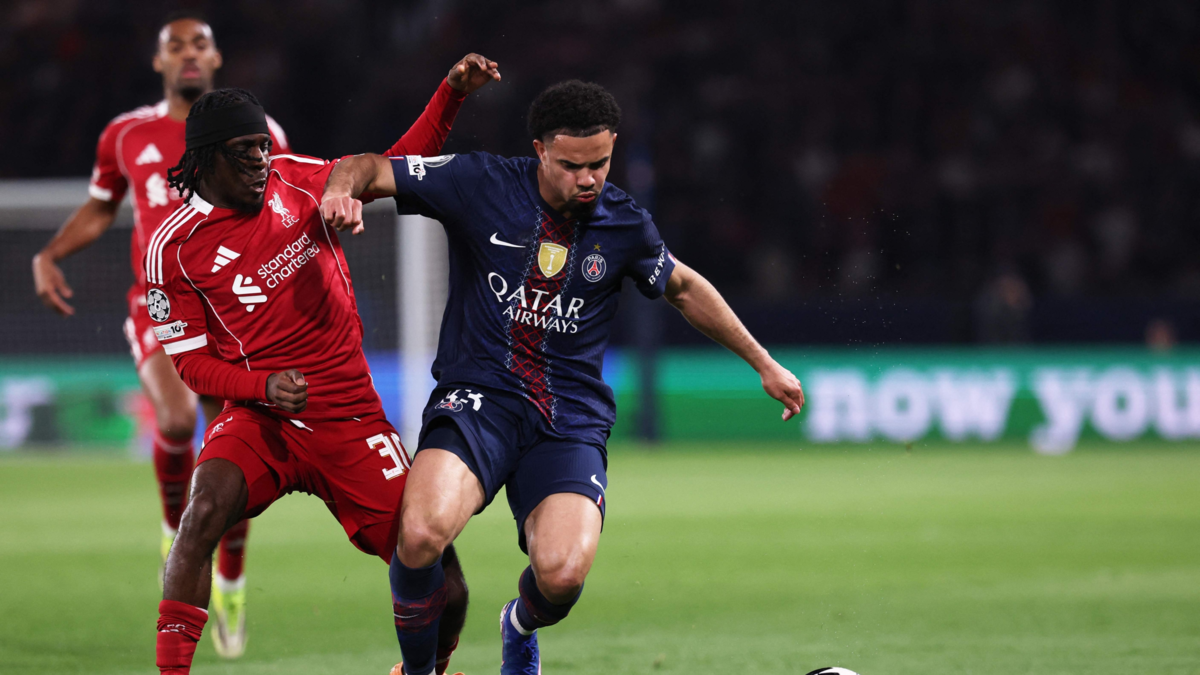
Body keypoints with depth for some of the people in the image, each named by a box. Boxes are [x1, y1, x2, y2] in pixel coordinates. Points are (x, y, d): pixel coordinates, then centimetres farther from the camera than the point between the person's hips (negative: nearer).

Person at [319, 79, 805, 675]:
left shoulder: (626, 226, 4)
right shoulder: (481, 184, -3)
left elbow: (685, 289, 23)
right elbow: (372, 169, 3)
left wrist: (764, 363, 28)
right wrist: (342, 188, -22)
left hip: (571, 419, 2)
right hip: (477, 398, -2)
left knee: (563, 574, -24)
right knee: (422, 533, -32)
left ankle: (521, 626, 18)